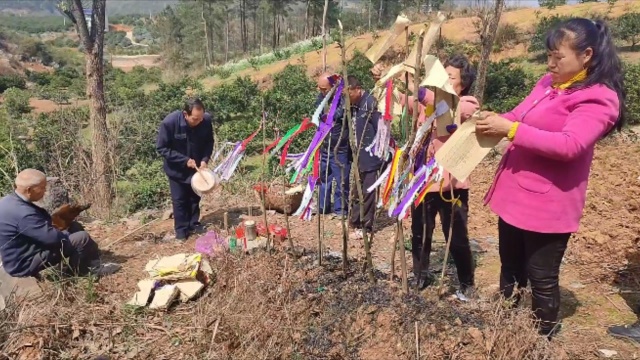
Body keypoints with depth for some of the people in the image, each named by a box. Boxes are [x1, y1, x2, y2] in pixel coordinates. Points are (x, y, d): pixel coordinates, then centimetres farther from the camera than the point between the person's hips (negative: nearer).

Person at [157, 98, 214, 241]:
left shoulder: (207, 120, -22)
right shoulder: (169, 122, -31)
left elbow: (209, 142, -4)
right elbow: (162, 148, -21)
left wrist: (205, 159, -19)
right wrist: (184, 160, -27)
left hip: (196, 166, 3)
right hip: (177, 168, -3)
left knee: (195, 197, 15)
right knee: (179, 200, 5)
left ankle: (194, 224, 32)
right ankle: (181, 230, 19)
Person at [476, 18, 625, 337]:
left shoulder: (599, 99, -14)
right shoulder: (548, 84, 10)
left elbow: (568, 145, -27)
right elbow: (518, 117, 19)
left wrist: (509, 129, -30)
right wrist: (495, 121, -3)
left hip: (547, 204, -8)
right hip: (515, 193, 8)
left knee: (541, 278, 7)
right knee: (510, 269, 21)